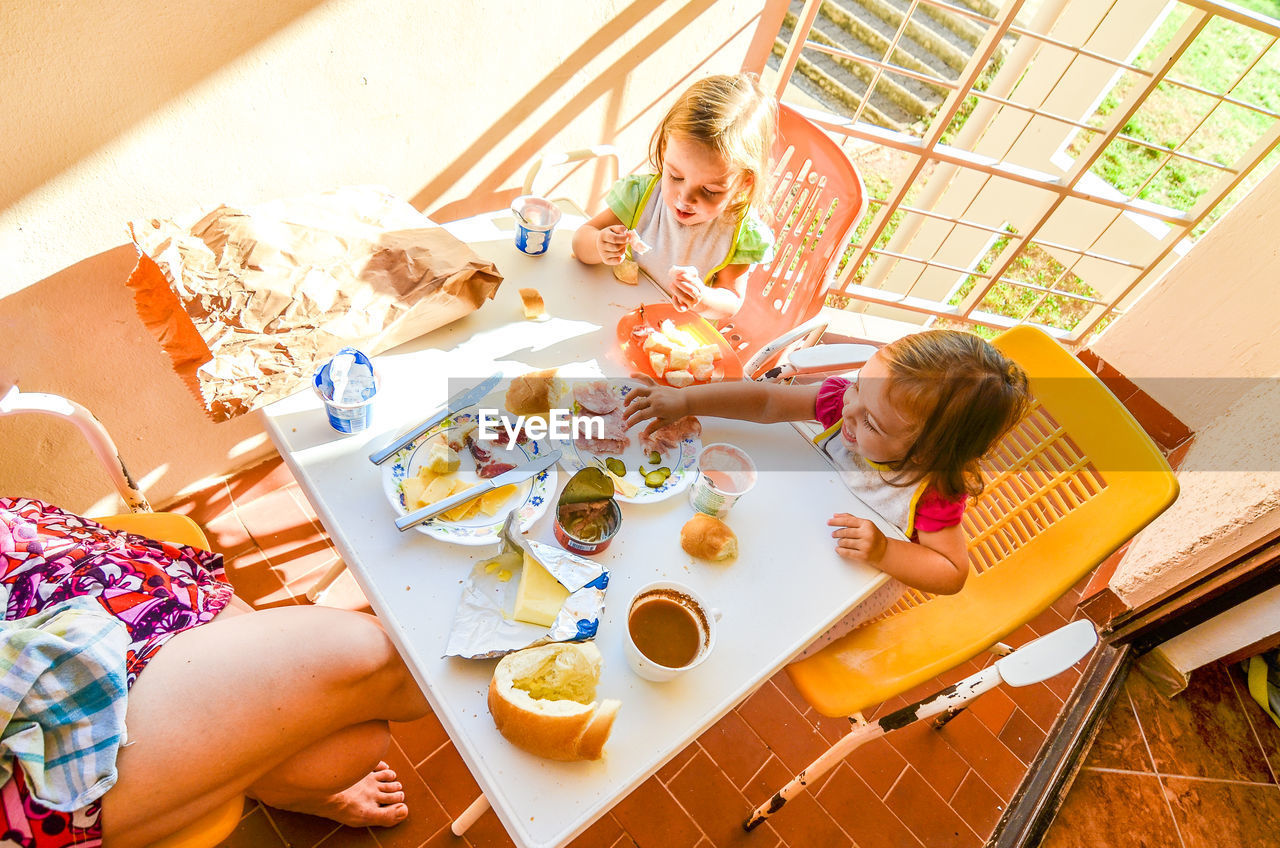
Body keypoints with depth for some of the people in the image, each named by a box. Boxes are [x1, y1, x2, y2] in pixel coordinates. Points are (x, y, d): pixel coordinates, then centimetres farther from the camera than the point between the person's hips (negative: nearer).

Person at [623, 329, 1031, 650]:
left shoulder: (932, 490, -38)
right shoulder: (848, 397, -30)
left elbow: (952, 574, -27)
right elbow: (767, 401, -28)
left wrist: (884, 552, -42)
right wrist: (684, 400, -35)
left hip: (862, 577, -4)